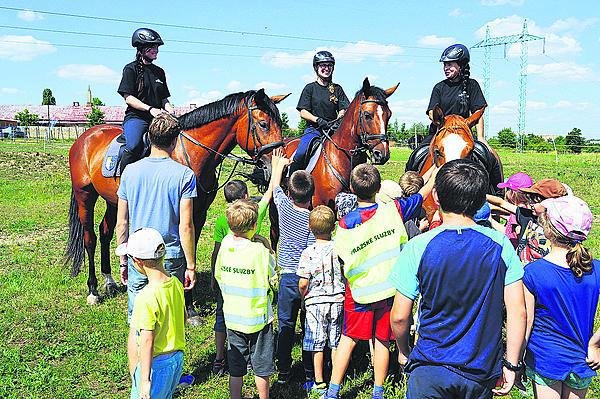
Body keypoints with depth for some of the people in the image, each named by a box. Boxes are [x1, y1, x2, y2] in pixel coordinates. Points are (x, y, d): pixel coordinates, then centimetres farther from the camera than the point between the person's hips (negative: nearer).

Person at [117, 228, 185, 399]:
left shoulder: (146, 298, -26)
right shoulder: (176, 284, -3)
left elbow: (147, 342, -24)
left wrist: (145, 380, -20)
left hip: (156, 363, -8)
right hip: (177, 358, 8)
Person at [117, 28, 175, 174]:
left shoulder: (159, 72, 21)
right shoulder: (131, 69, 3)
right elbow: (128, 97, -5)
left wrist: (169, 108, 0)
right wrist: (150, 109, -17)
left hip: (158, 118, 6)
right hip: (136, 117, -6)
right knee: (133, 146, -32)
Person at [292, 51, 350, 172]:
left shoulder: (337, 89, 15)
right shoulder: (310, 88, 6)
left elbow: (343, 109, 9)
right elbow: (303, 112, -1)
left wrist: (337, 121, -14)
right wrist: (318, 120, -18)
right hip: (313, 129, -3)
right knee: (300, 154, -28)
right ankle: (290, 174, -8)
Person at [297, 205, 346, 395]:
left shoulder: (308, 253, -12)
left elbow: (303, 283, -12)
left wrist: (304, 297, 7)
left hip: (315, 302, -2)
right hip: (338, 301, 2)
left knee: (317, 344, 8)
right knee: (336, 342, 13)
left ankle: (319, 382, 15)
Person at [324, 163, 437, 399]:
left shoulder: (346, 223, -14)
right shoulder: (392, 210, -11)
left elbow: (340, 256, -4)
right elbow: (422, 195, 3)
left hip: (359, 291, -1)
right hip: (388, 288, 1)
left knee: (348, 339, 12)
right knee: (382, 340, 13)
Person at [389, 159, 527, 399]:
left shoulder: (418, 248, -15)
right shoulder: (500, 244, -9)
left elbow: (399, 317, -10)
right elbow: (518, 312, -8)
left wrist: (403, 352, 8)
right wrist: (511, 364, 2)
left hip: (430, 368, -3)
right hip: (484, 370, 4)